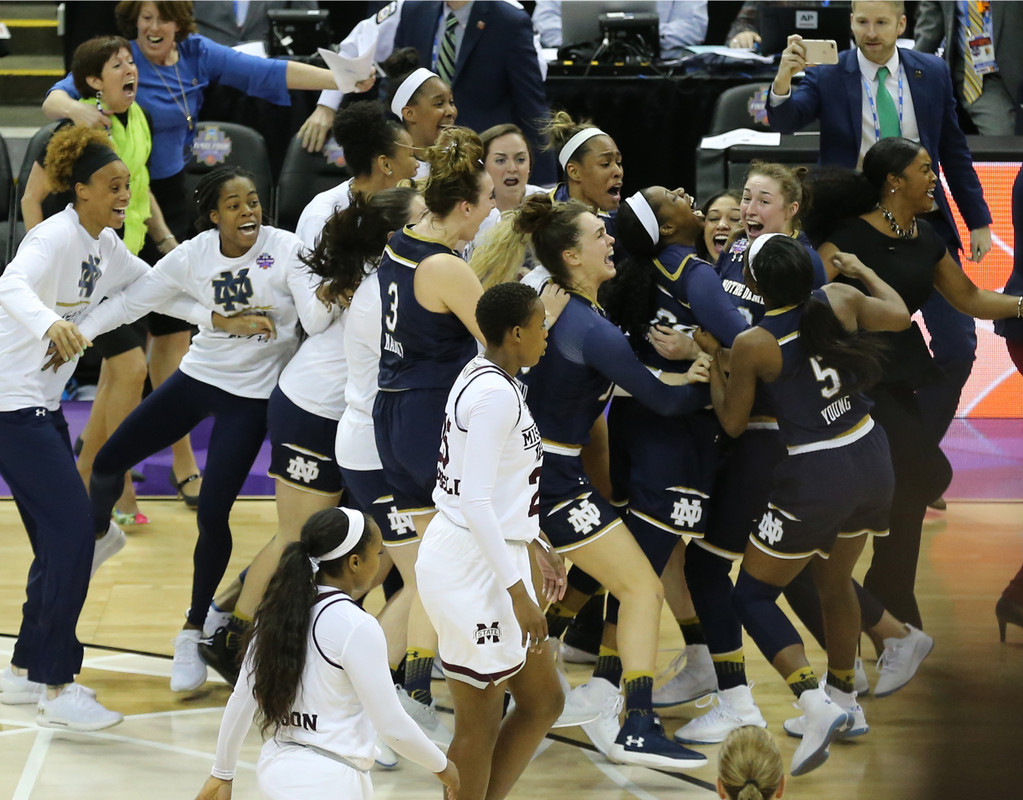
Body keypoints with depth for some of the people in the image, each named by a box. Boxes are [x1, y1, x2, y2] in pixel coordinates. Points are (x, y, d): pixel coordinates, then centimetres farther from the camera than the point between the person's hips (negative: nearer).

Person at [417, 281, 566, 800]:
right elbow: (476, 502, -24)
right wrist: (518, 594, -24)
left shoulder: (485, 378, 11)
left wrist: (536, 545, 29)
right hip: (472, 566, -10)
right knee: (480, 722, -1)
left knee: (543, 702, 16)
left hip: (493, 559, 10)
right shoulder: (495, 394, -20)